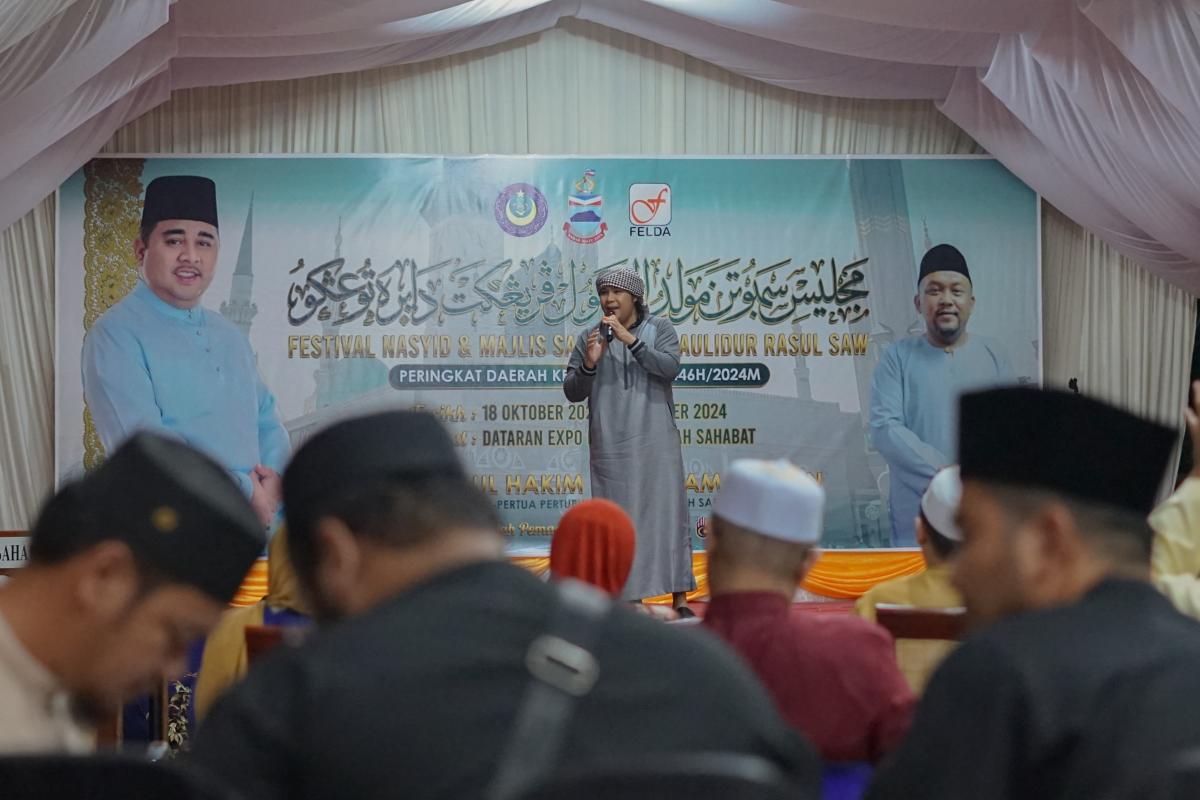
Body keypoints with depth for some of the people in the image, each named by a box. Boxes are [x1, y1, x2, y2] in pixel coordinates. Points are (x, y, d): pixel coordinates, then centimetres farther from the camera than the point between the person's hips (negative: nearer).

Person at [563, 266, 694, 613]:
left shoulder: (659, 329, 5)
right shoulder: (589, 338, 7)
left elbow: (670, 368, -12)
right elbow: (572, 392, 6)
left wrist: (631, 340, -20)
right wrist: (589, 364, -13)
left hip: (655, 442, -1)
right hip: (610, 447, 1)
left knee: (667, 513, -3)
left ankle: (680, 599, 0)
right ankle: (629, 598, 5)